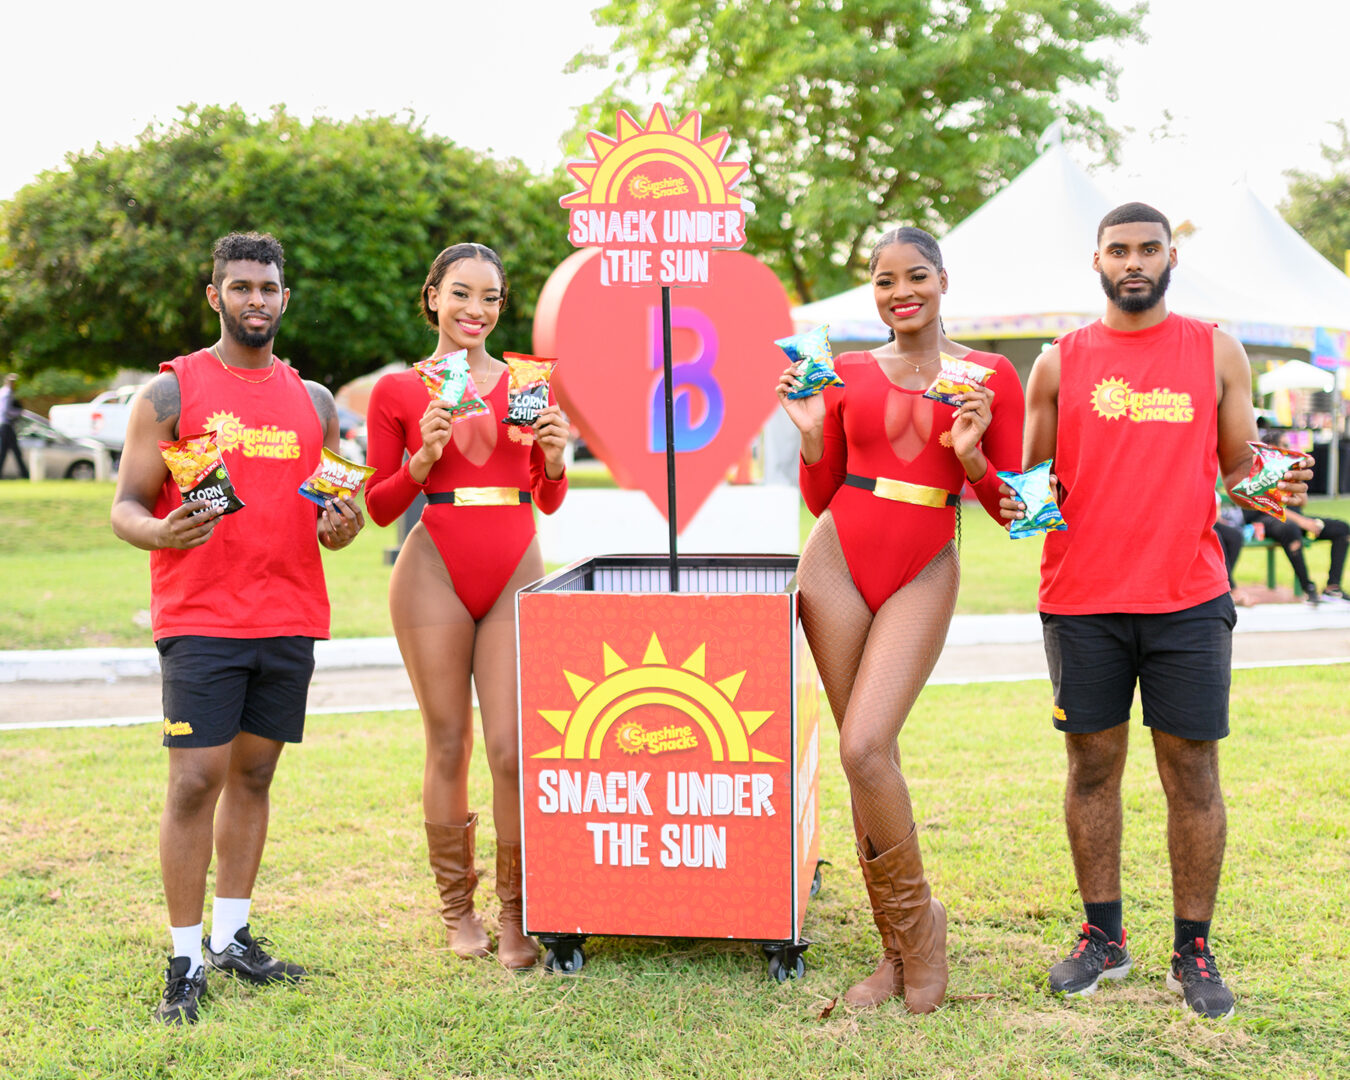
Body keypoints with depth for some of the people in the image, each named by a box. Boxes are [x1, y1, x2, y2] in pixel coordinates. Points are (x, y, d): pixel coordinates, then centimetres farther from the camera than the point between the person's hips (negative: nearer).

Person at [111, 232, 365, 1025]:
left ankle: (232, 938, 20)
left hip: (290, 619, 4)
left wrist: (340, 528, -6)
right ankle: (186, 962, 2)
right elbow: (126, 507, -2)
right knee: (196, 780, -7)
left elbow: (332, 512, 18)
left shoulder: (314, 401, 13)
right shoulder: (171, 393, 0)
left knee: (255, 775, 10)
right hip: (200, 621, -4)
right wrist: (160, 532, -24)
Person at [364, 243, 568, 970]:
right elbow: (379, 507, 5)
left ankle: (517, 912, 9)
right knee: (448, 745, 4)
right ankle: (457, 907, 19)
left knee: (512, 749, -4)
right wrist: (424, 458, -11)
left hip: (516, 574, 1)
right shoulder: (397, 391, 4)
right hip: (435, 574, -1)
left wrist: (553, 459, -5)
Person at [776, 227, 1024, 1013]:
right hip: (838, 561, 3)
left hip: (924, 574, -3)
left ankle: (918, 921, 6)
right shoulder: (848, 374, 9)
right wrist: (811, 434, -2)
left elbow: (1012, 508, 4)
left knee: (864, 748, -17)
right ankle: (898, 949, 17)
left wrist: (970, 457, -14)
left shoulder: (991, 376, 3)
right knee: (869, 754, 4)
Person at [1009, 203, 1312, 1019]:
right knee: (1093, 764, 8)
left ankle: (1194, 950, 13)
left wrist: (1272, 485, -12)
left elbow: (1240, 463, 9)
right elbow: (1034, 475, 12)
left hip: (1189, 598, -1)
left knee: (1193, 770, 1)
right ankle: (1103, 936, 22)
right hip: (1082, 599, 1)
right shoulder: (1061, 362, 9)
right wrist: (1014, 500, -10)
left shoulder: (1216, 353, 8)